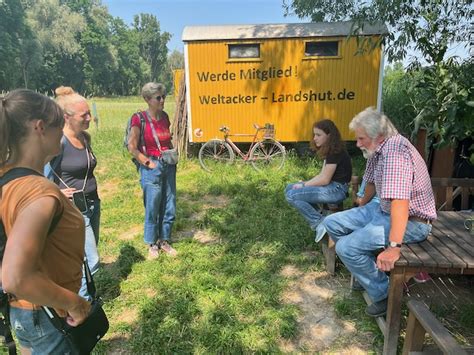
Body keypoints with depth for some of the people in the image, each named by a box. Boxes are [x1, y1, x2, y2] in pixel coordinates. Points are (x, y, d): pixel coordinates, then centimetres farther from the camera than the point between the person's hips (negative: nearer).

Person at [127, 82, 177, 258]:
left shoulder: (164, 116, 5)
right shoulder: (139, 118, -12)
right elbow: (132, 147, -12)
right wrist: (148, 163, -13)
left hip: (169, 166, 6)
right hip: (152, 168, -6)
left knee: (169, 207, 12)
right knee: (152, 209, 6)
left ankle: (164, 240, 30)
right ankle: (152, 244, 25)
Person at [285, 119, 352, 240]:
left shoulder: (335, 152, -17)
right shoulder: (329, 150, 13)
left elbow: (325, 179, -19)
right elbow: (322, 174, 12)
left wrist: (304, 185, -8)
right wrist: (305, 183, 0)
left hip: (337, 189, -10)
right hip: (331, 185, 10)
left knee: (292, 195, -19)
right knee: (289, 188, 7)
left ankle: (319, 223, -12)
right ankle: (317, 213, 3)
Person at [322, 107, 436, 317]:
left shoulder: (395, 152, -27)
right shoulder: (377, 150, 4)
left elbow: (400, 201, -36)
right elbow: (372, 182, 21)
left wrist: (393, 247, -40)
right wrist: (362, 208, 35)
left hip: (411, 220, -9)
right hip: (383, 210, 10)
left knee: (346, 247, -23)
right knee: (332, 224, 5)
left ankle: (384, 296, -3)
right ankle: (366, 266, 19)